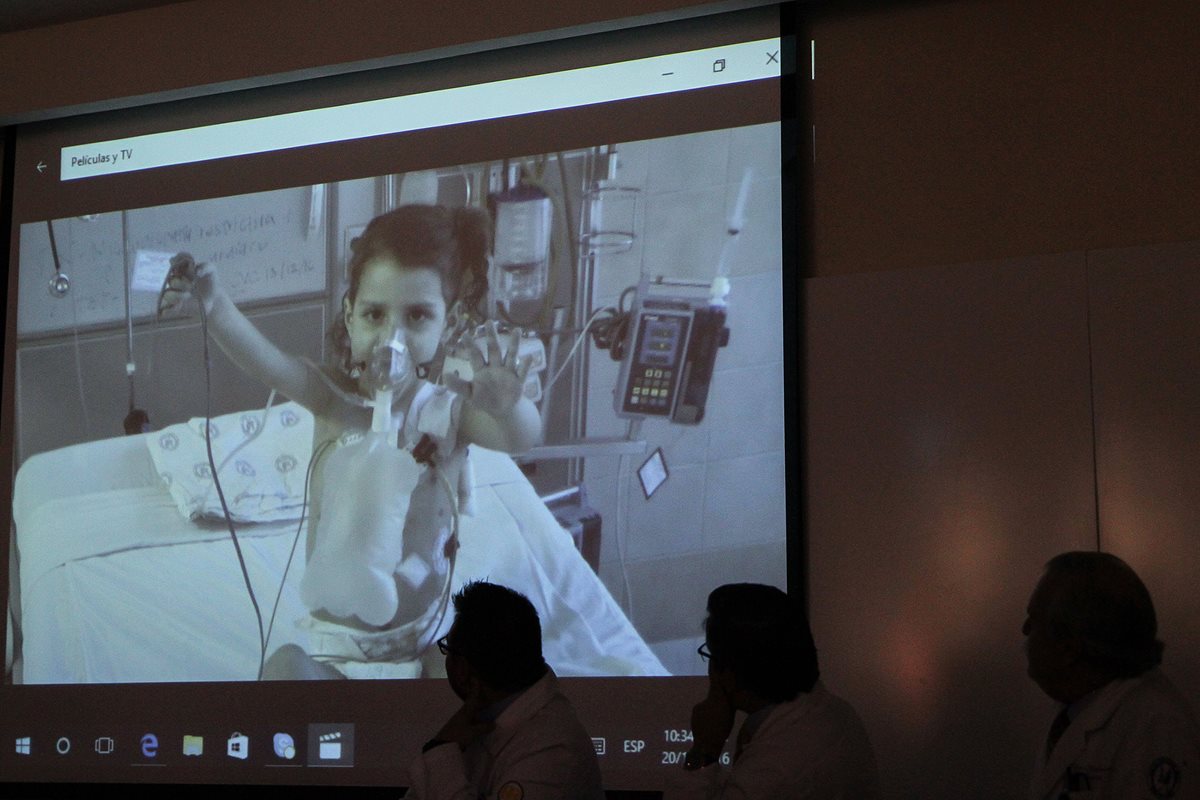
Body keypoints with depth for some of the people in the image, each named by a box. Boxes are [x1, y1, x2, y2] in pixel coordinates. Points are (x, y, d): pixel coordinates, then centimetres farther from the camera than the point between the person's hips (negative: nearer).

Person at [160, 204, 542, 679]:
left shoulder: (445, 411, -9)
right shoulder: (334, 398, -7)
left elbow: (522, 438, -27)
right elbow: (264, 362, -26)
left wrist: (507, 407, -53)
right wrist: (213, 306, -48)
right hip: (331, 645, 0)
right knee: (285, 666, -27)